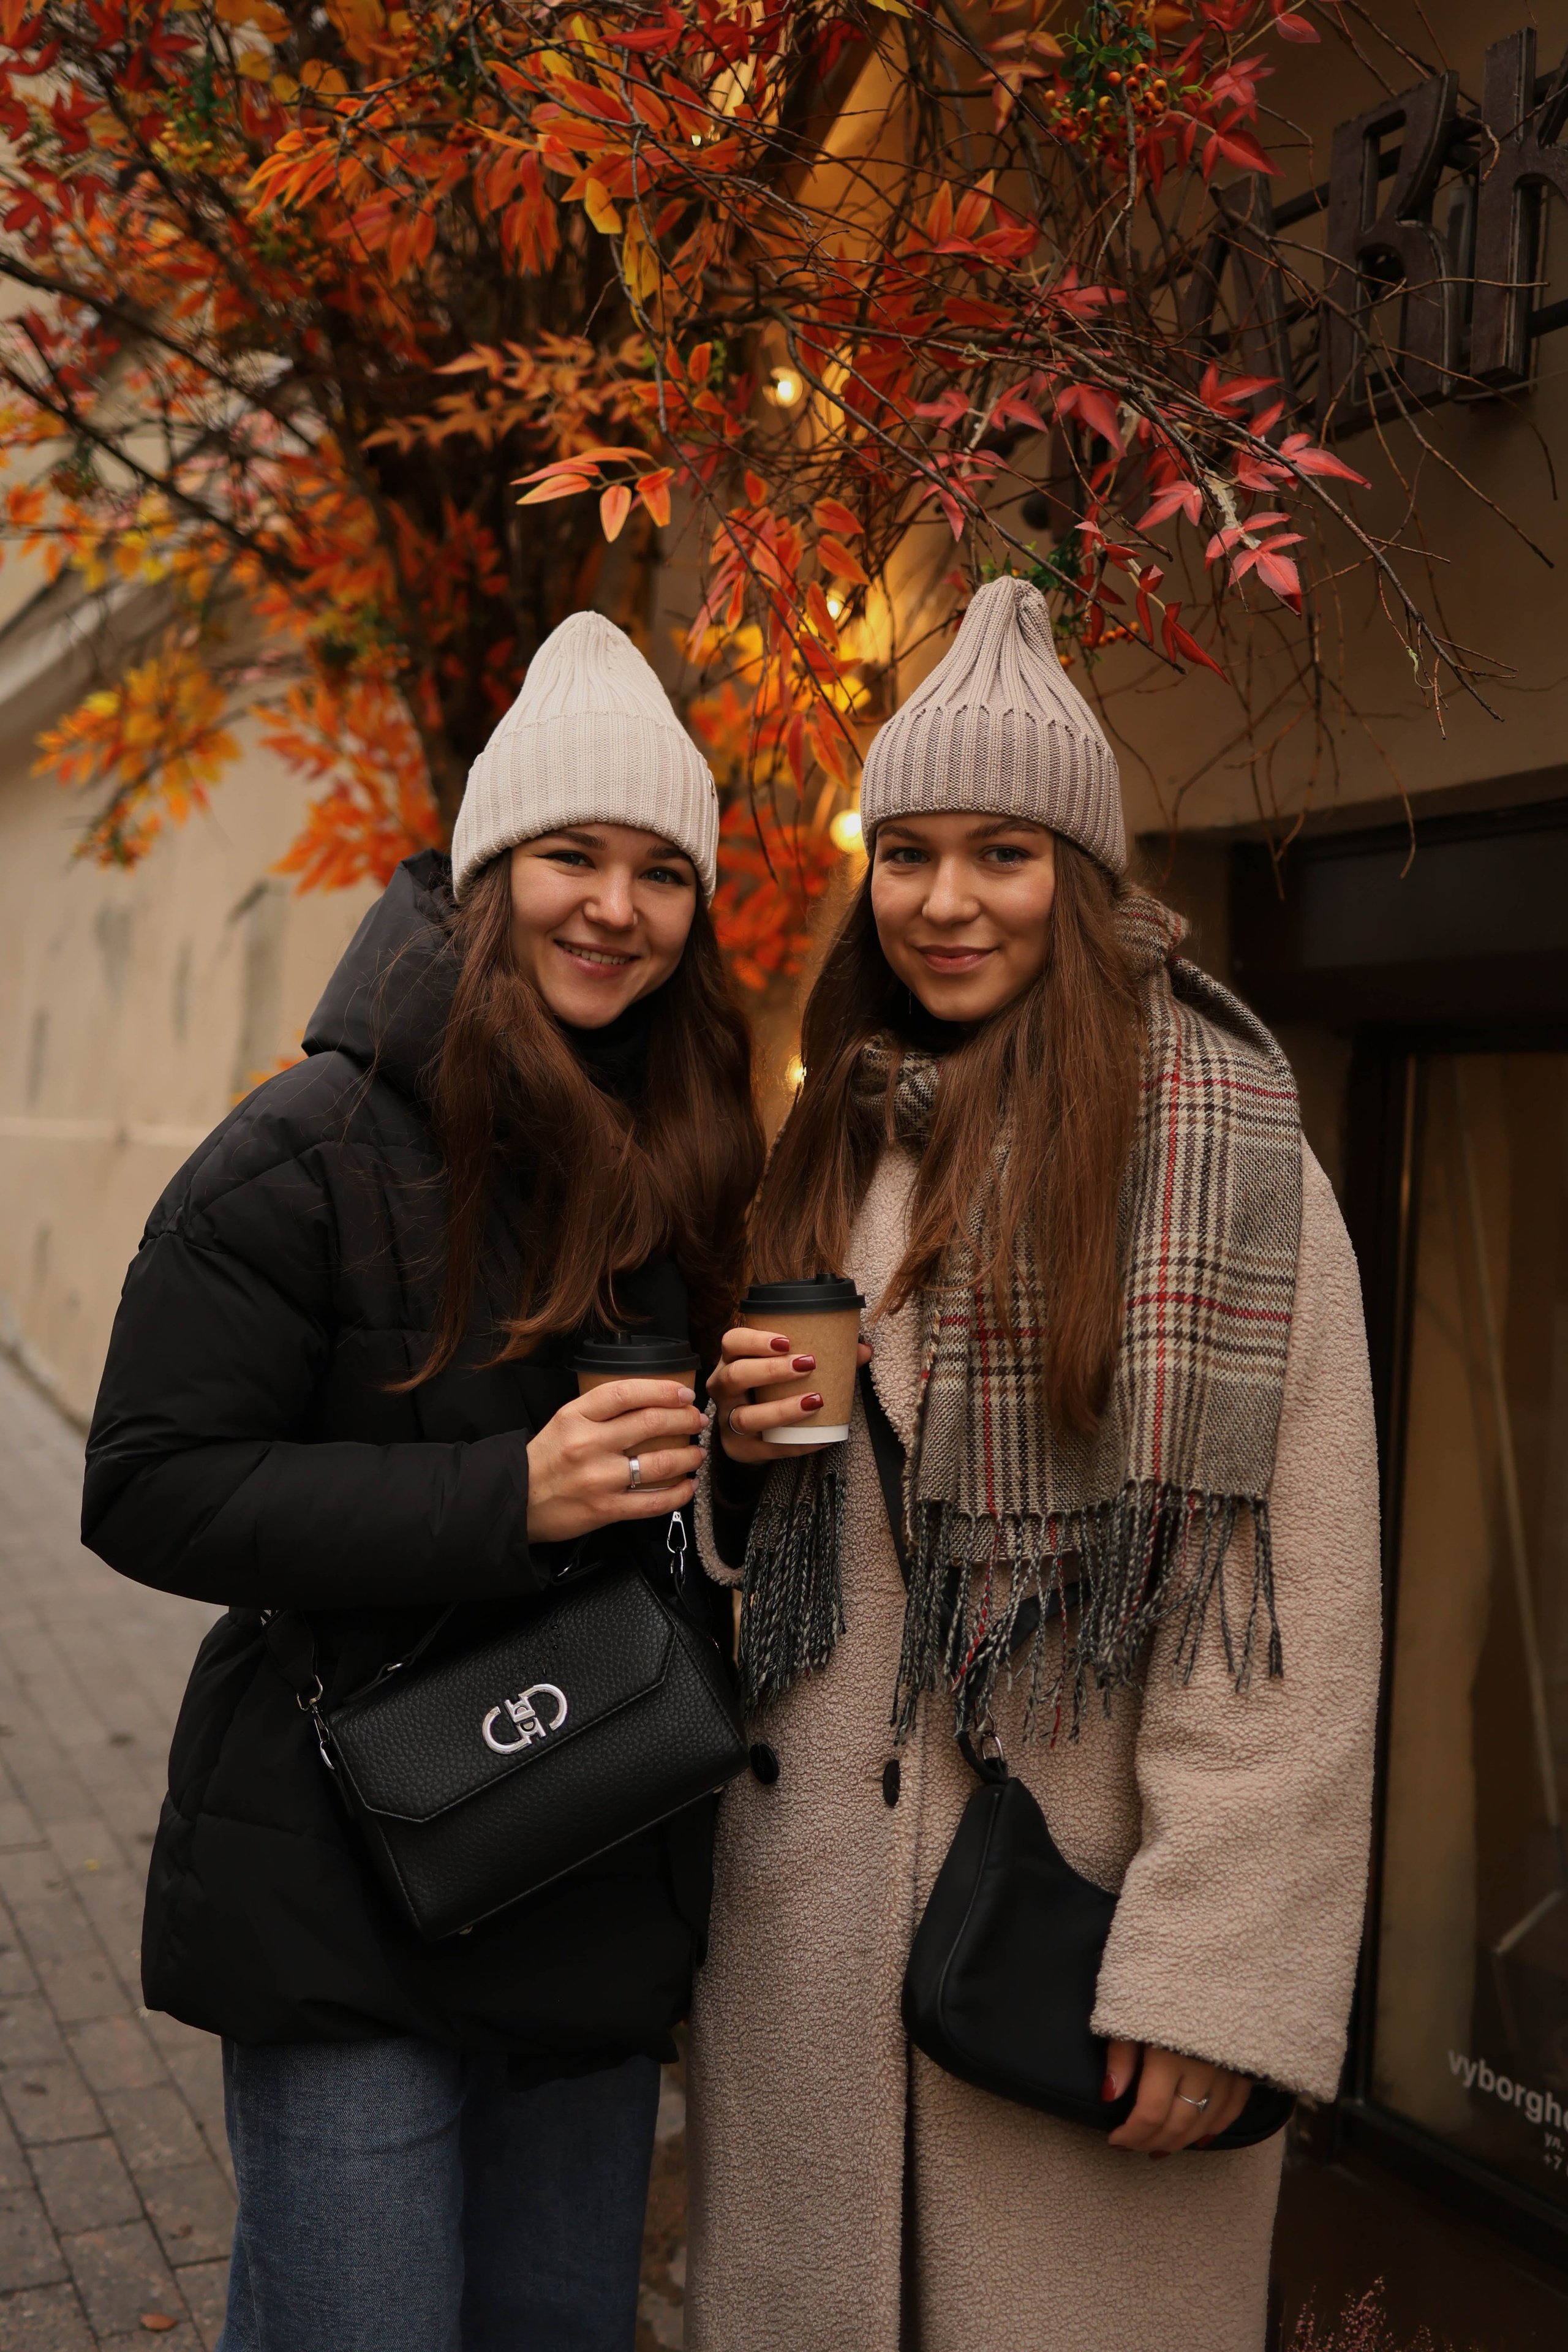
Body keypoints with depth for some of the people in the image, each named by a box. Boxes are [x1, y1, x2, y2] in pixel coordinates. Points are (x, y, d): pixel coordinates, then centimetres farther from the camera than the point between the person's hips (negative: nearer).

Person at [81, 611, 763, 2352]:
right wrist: (507, 1500, -24)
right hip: (346, 1895, -5)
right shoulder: (315, 1150, -13)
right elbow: (150, 1490, -15)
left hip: (607, 1878, 6)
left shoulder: (695, 1162, 4)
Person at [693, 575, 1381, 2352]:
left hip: (1067, 1899, -5)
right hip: (803, 1897, 6)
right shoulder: (833, 1149, 11)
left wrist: (1216, 1972, -18)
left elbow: (1293, 1602, -15)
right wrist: (740, 1444, -3)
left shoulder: (1215, 1152, -9)